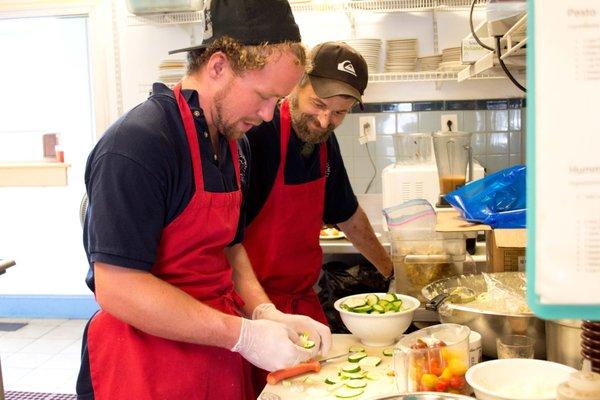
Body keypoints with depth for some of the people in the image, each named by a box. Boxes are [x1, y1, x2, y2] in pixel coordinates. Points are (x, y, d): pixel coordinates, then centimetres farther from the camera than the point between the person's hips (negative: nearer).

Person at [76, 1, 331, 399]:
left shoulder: (227, 143, 6)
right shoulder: (137, 143, -21)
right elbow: (118, 288, -25)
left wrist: (268, 316, -2)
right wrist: (244, 334, -23)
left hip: (217, 349, 8)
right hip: (147, 364, -8)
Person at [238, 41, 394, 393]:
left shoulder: (324, 142, 4)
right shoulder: (256, 137, -20)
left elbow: (348, 215, 20)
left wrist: (389, 269, 27)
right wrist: (261, 309, -32)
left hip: (304, 299, 7)